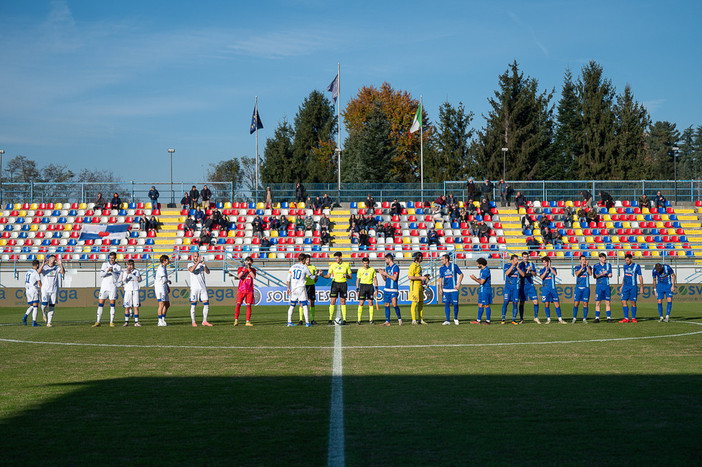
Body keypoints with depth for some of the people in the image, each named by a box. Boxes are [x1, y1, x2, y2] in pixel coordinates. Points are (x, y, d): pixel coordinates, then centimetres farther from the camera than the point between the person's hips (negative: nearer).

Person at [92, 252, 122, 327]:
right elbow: (101, 274, -2)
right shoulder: (105, 264, 8)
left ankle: (111, 322, 2)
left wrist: (112, 271, -21)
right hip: (104, 286, 1)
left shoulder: (118, 267, 4)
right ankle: (98, 322, 0)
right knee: (100, 304, -2)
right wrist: (107, 271, -20)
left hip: (112, 287, -1)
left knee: (112, 304, -3)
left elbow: (116, 278, -5)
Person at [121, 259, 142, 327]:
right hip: (127, 290, 0)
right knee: (127, 307, -3)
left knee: (136, 307, -3)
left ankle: (136, 322, 0)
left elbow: (139, 279, -7)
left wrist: (131, 274, -10)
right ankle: (126, 322, 6)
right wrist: (127, 274, -15)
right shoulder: (124, 272, 8)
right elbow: (123, 280, -4)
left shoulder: (136, 271, 8)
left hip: (135, 290, 0)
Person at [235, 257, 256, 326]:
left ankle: (248, 321, 1)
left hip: (249, 290, 1)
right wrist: (244, 269, -18)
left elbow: (254, 277, -11)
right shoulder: (240, 268, 6)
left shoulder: (253, 270, 8)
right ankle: (236, 320, -5)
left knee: (248, 305, -1)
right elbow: (239, 276, -11)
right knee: (238, 304, -8)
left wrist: (249, 269, -16)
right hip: (241, 289, -1)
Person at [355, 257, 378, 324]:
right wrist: (357, 290, 2)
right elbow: (357, 280, 8)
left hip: (370, 286, 1)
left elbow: (375, 279, 10)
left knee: (370, 303, 0)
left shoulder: (372, 269, 6)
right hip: (362, 285, -1)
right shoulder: (360, 270, 5)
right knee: (361, 303, -8)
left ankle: (371, 319, 5)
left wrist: (376, 288, 2)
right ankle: (359, 320, -7)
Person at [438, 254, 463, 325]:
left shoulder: (454, 266, -1)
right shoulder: (441, 268, 6)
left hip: (454, 289, -2)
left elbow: (461, 274, 6)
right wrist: (440, 289, 1)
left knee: (455, 304, -2)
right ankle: (448, 320, 4)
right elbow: (440, 279, 10)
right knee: (446, 304, -1)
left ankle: (455, 318, 19)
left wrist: (458, 284, -3)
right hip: (445, 289, 2)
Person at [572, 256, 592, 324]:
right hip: (578, 288, 0)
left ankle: (584, 319, 4)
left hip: (586, 288, 0)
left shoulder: (588, 267, 8)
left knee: (585, 304, -1)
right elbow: (577, 274, -13)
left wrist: (587, 266, -20)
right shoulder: (577, 267, 6)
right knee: (576, 303, -3)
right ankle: (574, 318, 6)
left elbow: (590, 274, -11)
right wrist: (582, 267, -23)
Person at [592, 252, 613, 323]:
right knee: (597, 302, -3)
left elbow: (610, 275, 4)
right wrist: (602, 274, -22)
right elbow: (595, 276, -6)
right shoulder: (596, 266, 4)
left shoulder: (608, 265, 11)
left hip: (606, 286, 1)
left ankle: (609, 318, 1)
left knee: (608, 302, -1)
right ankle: (597, 318, 3)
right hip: (599, 286, -1)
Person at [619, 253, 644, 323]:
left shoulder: (636, 266, -3)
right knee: (624, 302, -3)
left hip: (633, 287, -4)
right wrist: (622, 286, 20)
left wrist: (642, 287, -2)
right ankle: (626, 318, 1)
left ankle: (633, 318, 8)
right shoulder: (625, 266, 11)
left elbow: (640, 277, 1)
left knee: (633, 302, -1)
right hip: (625, 286, 4)